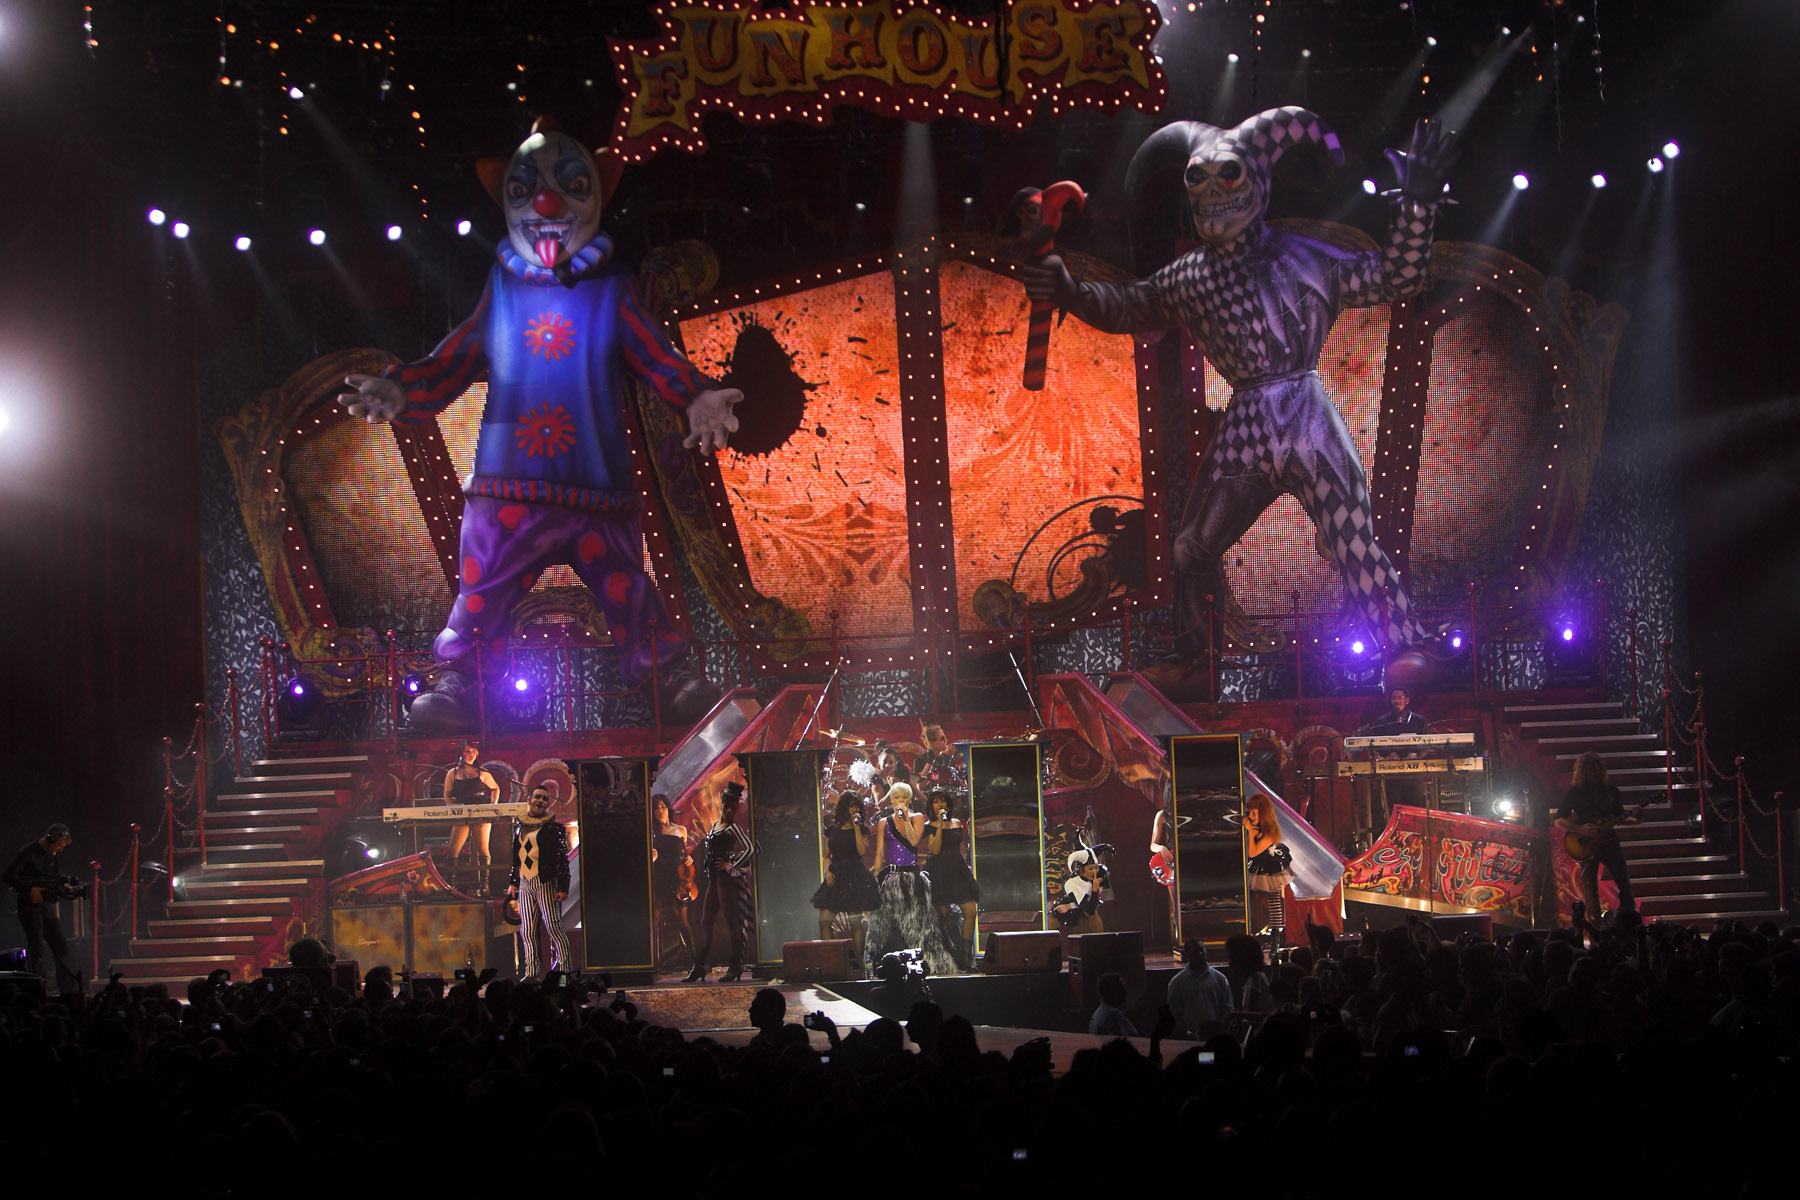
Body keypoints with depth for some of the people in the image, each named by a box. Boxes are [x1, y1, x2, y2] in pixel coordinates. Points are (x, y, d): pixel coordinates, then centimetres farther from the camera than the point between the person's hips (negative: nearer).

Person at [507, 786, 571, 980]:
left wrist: (563, 887, -9)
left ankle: (563, 970, -10)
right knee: (527, 931, 4)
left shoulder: (554, 827, 0)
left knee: (553, 926, -11)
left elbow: (563, 858, -3)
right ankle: (532, 972, 8)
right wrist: (512, 882, 18)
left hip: (546, 883, -5)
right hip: (525, 884, 5)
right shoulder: (518, 826, 16)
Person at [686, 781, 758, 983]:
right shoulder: (715, 825, 17)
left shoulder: (733, 828, -7)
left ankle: (735, 968, -4)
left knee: (731, 920, -6)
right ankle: (699, 968, 11)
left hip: (726, 878, -9)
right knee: (705, 922, 8)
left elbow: (750, 849, -20)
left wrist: (732, 867, -15)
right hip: (714, 879, 9)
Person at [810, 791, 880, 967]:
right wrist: (827, 870, -2)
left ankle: (858, 959, 1)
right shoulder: (832, 830, 12)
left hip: (856, 876, -3)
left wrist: (856, 827, -11)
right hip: (836, 877, 3)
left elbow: (862, 851, -12)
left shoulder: (862, 830, 4)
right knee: (825, 918, -6)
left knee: (855, 922, -6)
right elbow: (826, 855, 16)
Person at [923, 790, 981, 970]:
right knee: (943, 914, -4)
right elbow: (935, 850, -12)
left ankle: (966, 957, -6)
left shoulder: (957, 824, 16)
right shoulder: (929, 826, 2)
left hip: (958, 870, 4)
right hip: (939, 872, -4)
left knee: (971, 911, -10)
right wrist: (940, 825, -12)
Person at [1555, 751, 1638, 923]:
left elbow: (1619, 817, 17)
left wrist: (1632, 819, -5)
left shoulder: (1610, 791, 11)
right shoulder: (1575, 793, 1)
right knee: (1590, 888, -5)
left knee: (1624, 881, -3)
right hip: (1587, 845, -3)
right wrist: (1580, 829, -15)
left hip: (1609, 840, 3)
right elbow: (1559, 821, 0)